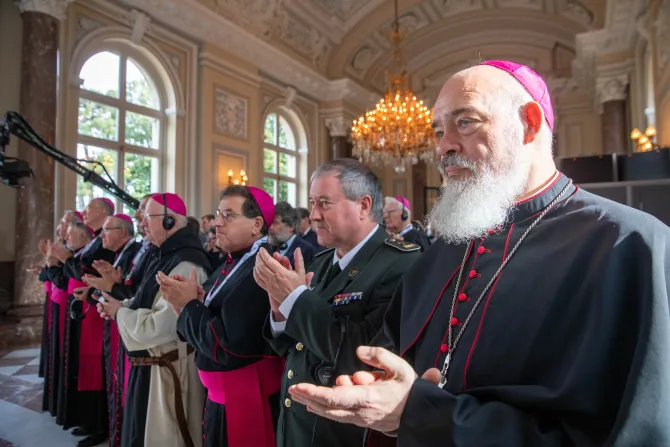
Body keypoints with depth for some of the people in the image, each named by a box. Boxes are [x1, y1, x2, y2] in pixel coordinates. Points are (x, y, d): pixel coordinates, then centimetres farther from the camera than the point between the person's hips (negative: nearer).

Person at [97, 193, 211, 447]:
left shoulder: (185, 265, -25)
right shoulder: (163, 255, 7)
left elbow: (160, 326, -28)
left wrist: (120, 312, -13)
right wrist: (121, 304, -1)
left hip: (169, 370, -9)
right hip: (150, 364, 9)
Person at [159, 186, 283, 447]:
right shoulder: (233, 263, 5)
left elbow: (228, 346, -27)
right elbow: (209, 325, 8)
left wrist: (189, 306, -16)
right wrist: (187, 302, -9)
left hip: (247, 402, -8)